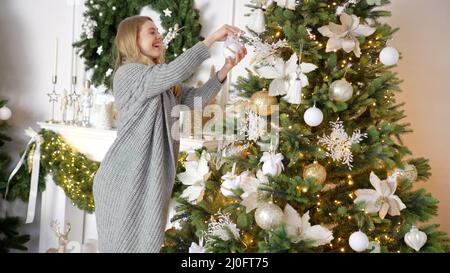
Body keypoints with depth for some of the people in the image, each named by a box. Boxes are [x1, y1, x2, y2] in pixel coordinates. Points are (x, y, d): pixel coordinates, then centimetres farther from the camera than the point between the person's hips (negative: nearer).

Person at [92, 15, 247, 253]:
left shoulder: (163, 80, 16)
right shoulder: (128, 73, -12)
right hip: (126, 177, -8)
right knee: (127, 243, 2)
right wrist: (212, 38, -23)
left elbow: (194, 98, 8)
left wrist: (224, 71, -3)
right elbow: (174, 72, -27)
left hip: (153, 176, 8)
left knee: (148, 241, 13)